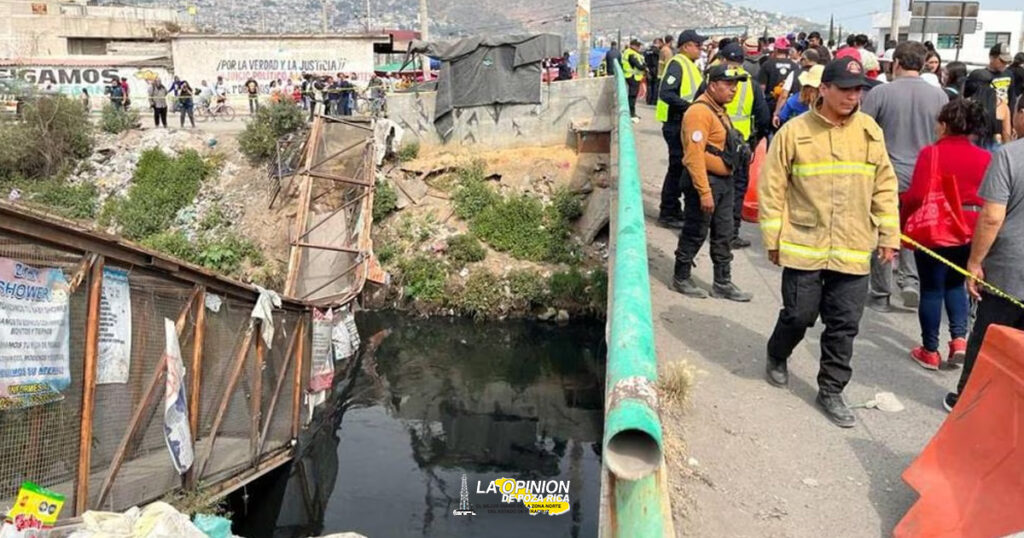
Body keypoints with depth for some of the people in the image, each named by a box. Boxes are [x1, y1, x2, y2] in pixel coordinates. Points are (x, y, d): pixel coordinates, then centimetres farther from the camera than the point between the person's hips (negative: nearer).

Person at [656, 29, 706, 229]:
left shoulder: (689, 65, 18)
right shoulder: (677, 64, -14)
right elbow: (666, 93, -25)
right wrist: (688, 106, -28)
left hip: (686, 124, 10)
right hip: (676, 125, -10)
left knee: (681, 168, 15)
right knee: (677, 167, -6)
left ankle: (674, 211, 24)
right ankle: (668, 213, 3)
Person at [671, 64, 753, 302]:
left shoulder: (719, 111, 14)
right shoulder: (700, 111, -18)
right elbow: (694, 155, -25)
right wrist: (704, 191, -26)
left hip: (724, 181, 10)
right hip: (705, 180, -10)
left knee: (723, 235, 14)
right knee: (695, 234, 2)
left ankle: (723, 283, 23)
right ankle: (681, 278, 17)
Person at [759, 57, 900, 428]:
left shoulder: (870, 131, 3)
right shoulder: (794, 131, -6)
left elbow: (885, 186, 8)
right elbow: (772, 188, -4)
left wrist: (888, 234, 6)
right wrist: (773, 238, -4)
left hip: (854, 250, 3)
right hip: (804, 245, -3)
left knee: (844, 325, 7)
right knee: (799, 315, 7)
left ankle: (831, 391, 21)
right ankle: (776, 358, 37)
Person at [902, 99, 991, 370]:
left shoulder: (931, 153, -11)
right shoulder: (986, 158, 0)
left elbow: (917, 196, -15)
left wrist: (902, 221, 2)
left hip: (935, 232, -4)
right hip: (970, 233, 4)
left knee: (932, 289, 7)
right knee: (955, 284, 23)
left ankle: (930, 351, 15)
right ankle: (960, 338, 11)